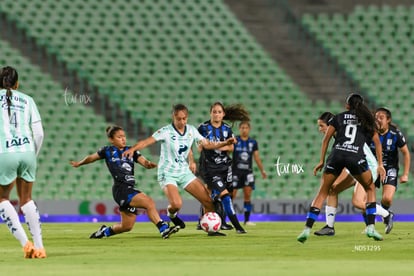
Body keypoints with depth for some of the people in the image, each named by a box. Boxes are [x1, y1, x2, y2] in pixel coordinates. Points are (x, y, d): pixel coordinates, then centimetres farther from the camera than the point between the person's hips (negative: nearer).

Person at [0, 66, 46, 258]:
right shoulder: (27, 100, 13)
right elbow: (39, 133, 8)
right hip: (27, 151, 3)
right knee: (26, 199, 19)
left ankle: (25, 242, 1)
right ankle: (39, 246, 12)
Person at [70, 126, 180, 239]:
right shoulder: (108, 151, 5)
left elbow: (143, 161, -1)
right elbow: (91, 158, 21)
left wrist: (148, 164, -23)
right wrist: (79, 164, 35)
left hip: (130, 189, 6)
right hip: (121, 189, -6)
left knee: (127, 226, 12)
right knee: (149, 202, -25)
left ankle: (105, 231, 36)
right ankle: (163, 229, -30)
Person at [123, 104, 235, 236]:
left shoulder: (191, 130, 2)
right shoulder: (166, 131, -14)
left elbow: (207, 144, 9)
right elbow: (147, 141, -23)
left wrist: (224, 143, -3)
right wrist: (133, 149, -40)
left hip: (184, 172, 5)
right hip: (167, 173, -5)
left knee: (208, 200, -3)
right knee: (176, 204, -26)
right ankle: (171, 213, 11)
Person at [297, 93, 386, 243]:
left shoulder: (338, 118, 20)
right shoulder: (367, 119, 21)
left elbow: (326, 139, 13)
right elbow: (377, 141, 12)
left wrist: (321, 161, 16)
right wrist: (380, 164, 10)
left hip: (337, 155, 1)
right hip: (356, 156, -1)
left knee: (322, 193, 10)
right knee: (370, 189, 21)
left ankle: (307, 229, -1)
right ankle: (371, 227, 6)